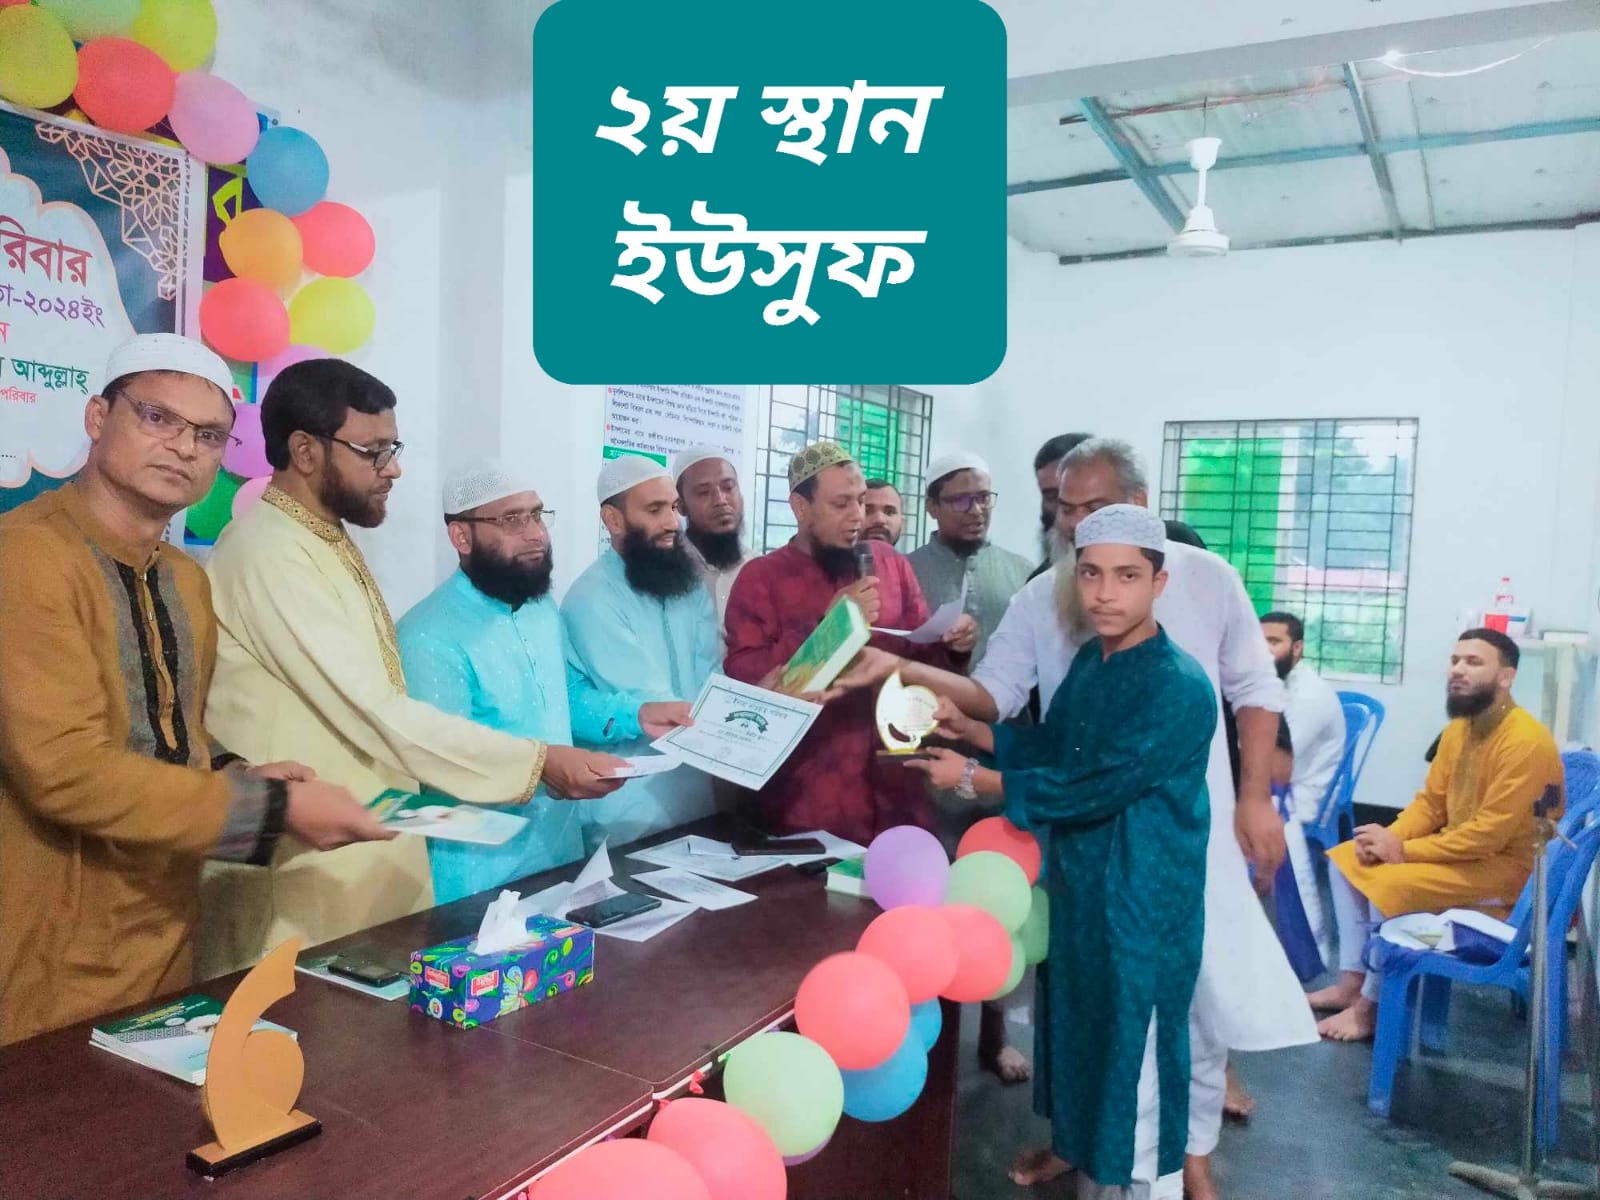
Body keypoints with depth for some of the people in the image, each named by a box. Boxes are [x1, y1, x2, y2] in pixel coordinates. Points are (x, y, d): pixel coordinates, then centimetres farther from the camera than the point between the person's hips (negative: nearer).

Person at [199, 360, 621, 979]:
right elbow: (375, 714, -24)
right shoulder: (269, 553, -19)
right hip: (306, 876, -9)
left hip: (363, 859, 9)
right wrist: (540, 761, -21)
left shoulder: (330, 546, 12)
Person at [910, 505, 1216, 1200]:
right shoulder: (1088, 661, 4)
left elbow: (1091, 788, -24)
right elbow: (1049, 749, 15)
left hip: (1141, 910, -8)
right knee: (1085, 1053, 21)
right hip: (1076, 889, 8)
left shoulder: (1179, 688, -22)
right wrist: (967, 728, 2)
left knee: (1133, 1072, 7)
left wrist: (972, 779, -17)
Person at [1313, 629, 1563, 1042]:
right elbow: (1430, 801, 9)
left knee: (1390, 884, -27)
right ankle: (1350, 983, 2)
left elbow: (1489, 835, -26)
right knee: (1346, 860, 0)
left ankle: (1369, 1005, -9)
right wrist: (1390, 835, -11)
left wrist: (1403, 849, -21)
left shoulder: (1525, 741, -24)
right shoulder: (1458, 729, 4)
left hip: (1507, 866, -9)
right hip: (1456, 850, 9)